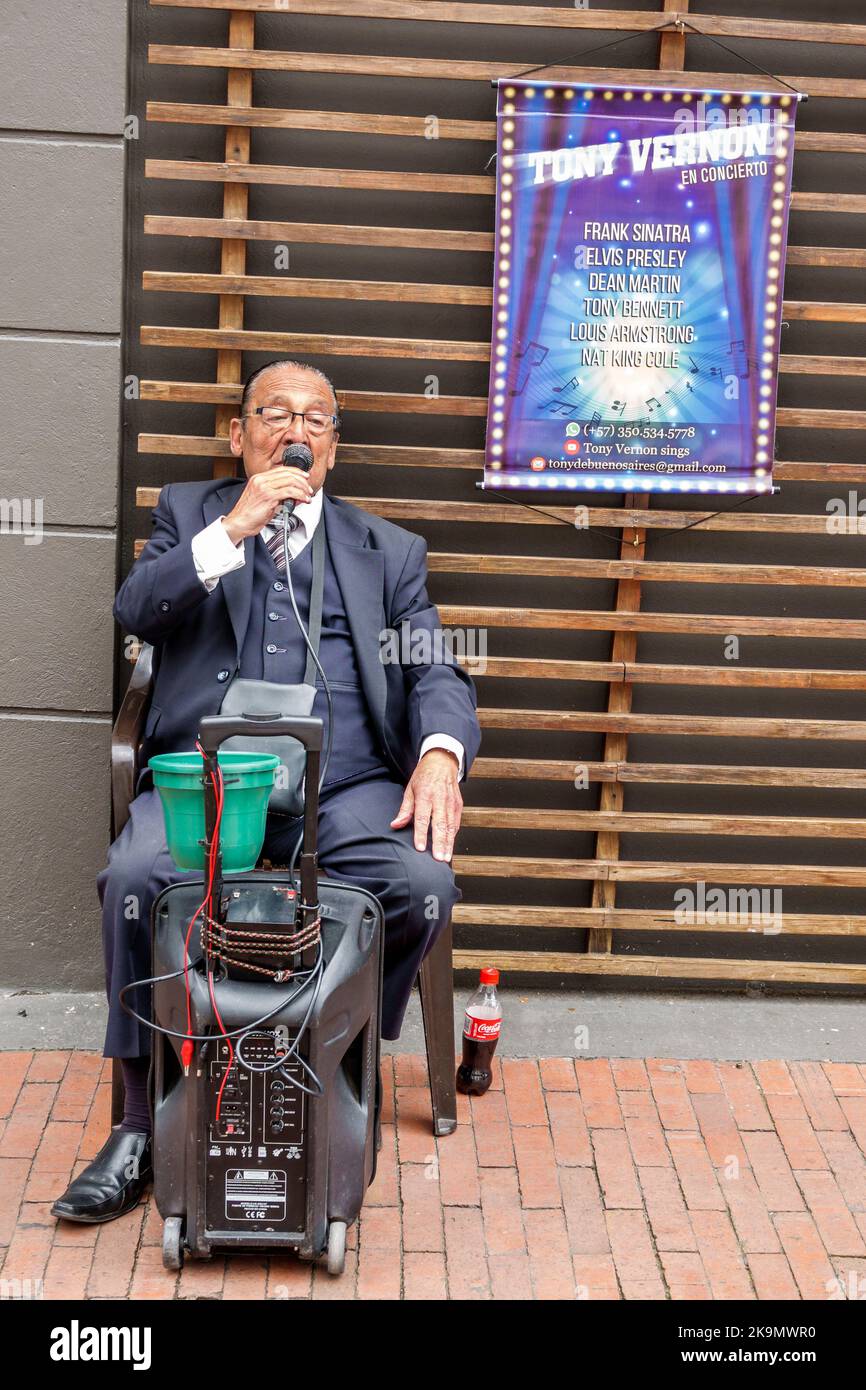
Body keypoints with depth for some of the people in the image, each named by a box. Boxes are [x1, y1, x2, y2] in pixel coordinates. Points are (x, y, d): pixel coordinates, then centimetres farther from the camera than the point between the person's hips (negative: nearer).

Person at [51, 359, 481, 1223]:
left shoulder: (388, 550, 22)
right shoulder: (189, 512, 20)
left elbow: (435, 672, 10)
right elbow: (135, 610, 3)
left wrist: (440, 753, -11)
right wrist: (236, 526, -7)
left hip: (343, 782, 1)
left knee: (422, 885, -27)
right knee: (136, 878, -30)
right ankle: (143, 1123, -11)